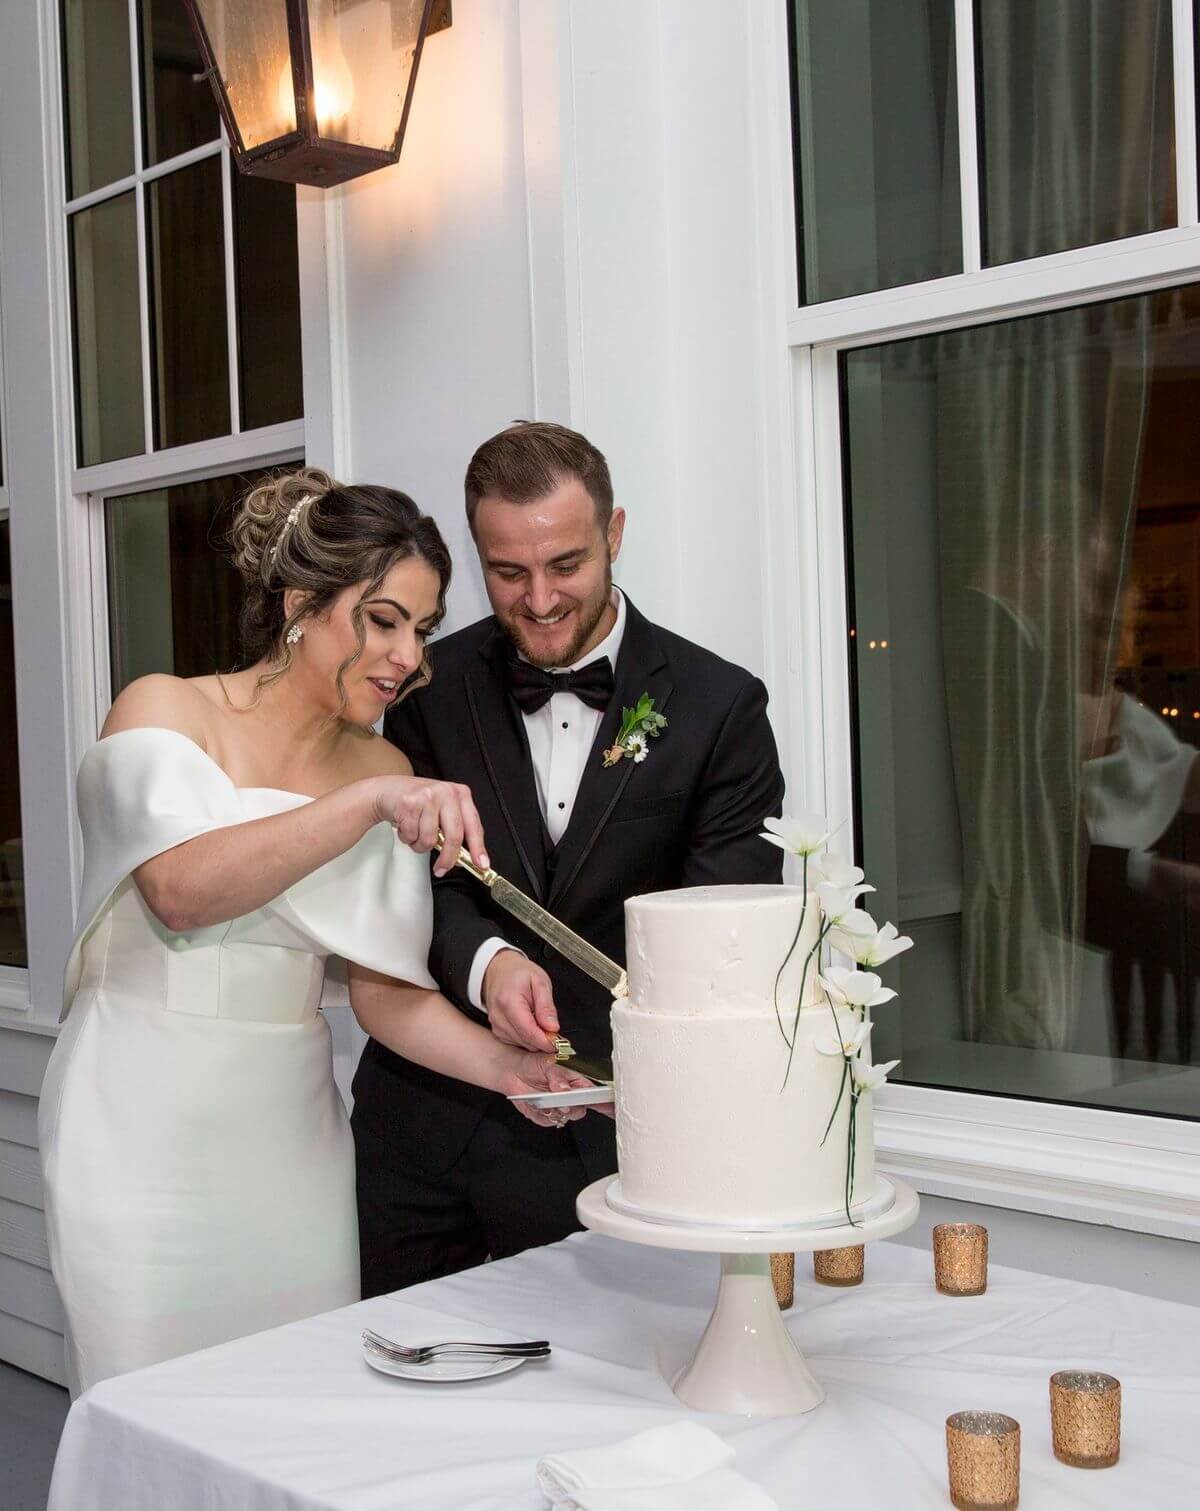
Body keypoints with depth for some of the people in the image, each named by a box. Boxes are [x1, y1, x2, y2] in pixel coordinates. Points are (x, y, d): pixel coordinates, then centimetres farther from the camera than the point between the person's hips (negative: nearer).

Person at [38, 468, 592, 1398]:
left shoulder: (385, 770, 7)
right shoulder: (165, 710, -5)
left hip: (290, 1136, 4)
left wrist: (506, 1066, -11)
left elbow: (386, 988, 5)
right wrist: (370, 805, -30)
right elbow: (182, 887, -23)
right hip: (147, 1129, -4)